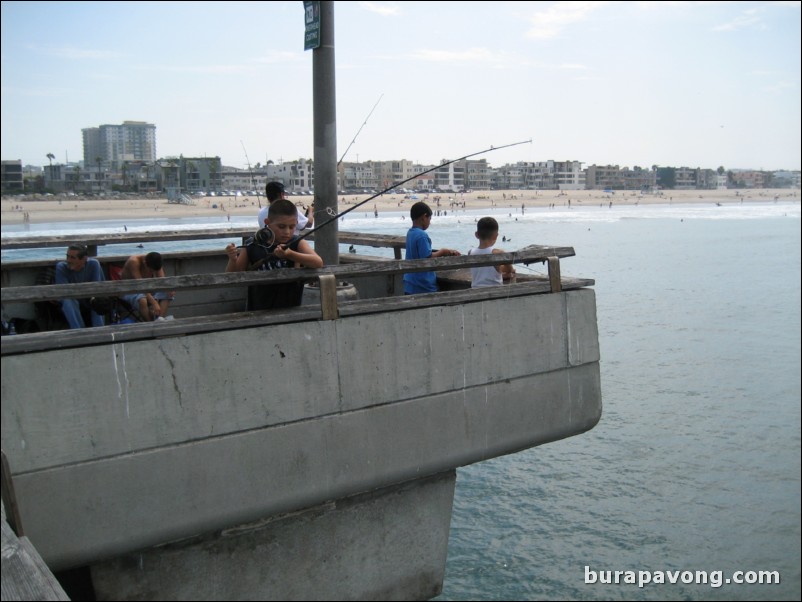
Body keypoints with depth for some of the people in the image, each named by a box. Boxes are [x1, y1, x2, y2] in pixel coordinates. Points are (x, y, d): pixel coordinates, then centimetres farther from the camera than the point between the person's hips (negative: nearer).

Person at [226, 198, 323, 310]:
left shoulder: (298, 243, -6)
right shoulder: (253, 246, -3)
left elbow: (318, 263, -24)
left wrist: (290, 254, -36)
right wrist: (233, 259, -15)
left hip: (289, 310, -1)